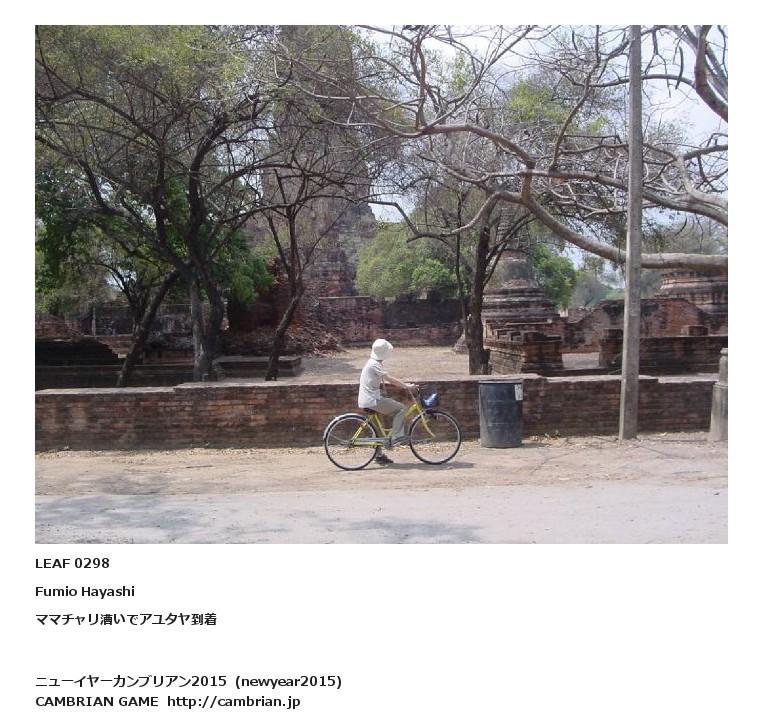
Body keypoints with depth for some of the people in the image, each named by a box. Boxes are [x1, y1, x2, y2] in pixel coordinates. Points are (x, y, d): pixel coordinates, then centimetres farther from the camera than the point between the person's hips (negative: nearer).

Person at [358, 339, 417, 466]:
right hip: (372, 401, -11)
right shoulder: (374, 365, -15)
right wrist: (406, 386, -16)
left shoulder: (373, 363, 17)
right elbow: (389, 379, -21)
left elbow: (384, 381, 20)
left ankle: (379, 455, 22)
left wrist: (403, 386, 14)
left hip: (367, 401, 11)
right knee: (400, 408, -10)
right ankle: (397, 437, -11)